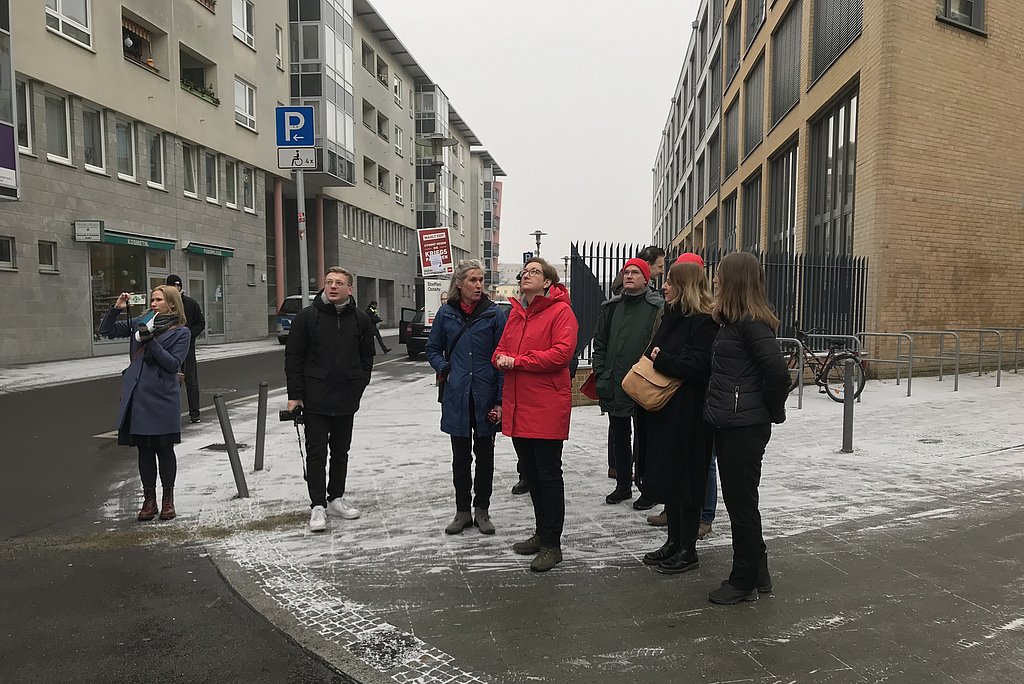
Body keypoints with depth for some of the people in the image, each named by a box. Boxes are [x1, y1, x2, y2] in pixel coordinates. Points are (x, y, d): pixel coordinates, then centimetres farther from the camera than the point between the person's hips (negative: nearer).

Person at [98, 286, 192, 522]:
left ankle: (168, 501, 20)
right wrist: (116, 308, 1)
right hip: (137, 396, 4)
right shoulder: (140, 323, 11)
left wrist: (151, 340, -18)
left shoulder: (181, 332, -1)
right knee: (144, 449, 9)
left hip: (163, 398, -4)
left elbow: (173, 363, -11)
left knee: (164, 449, 5)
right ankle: (149, 500, 21)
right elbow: (106, 330, 14)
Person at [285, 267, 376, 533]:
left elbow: (366, 357, 12)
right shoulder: (307, 316, -5)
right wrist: (294, 395, -7)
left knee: (341, 451, 14)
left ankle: (336, 498, 28)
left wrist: (359, 386, 2)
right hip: (315, 399, -3)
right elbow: (293, 357, -3)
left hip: (347, 400, 3)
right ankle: (318, 506, 7)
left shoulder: (360, 319, 2)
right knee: (316, 452, 0)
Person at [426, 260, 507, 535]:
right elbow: (433, 349, 15)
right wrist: (444, 368, -4)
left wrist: (500, 400, -10)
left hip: (486, 397, -1)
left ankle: (482, 510, 24)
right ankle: (463, 511, 24)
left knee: (484, 455, 11)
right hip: (457, 397, 2)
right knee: (460, 457, 11)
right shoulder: (446, 313, 2)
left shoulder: (494, 314, -4)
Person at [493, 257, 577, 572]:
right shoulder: (515, 312, 16)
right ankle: (542, 532, 32)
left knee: (549, 474, 1)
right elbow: (501, 348, 19)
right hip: (517, 406, 8)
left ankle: (552, 544, 12)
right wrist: (501, 359, -6)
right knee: (530, 472, 17)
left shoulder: (560, 311, -8)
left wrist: (517, 361, -17)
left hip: (546, 407, -8)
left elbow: (562, 353, -20)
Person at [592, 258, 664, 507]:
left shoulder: (658, 308, -6)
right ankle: (623, 486, 28)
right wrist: (601, 373, 4)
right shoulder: (611, 307, 9)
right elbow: (600, 342, 13)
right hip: (614, 386, 5)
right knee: (619, 437, 15)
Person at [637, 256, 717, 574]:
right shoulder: (672, 315, 14)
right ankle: (674, 541, 28)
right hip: (664, 410, 9)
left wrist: (660, 359, -14)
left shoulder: (704, 321, -14)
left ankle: (688, 550, 15)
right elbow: (654, 352, 21)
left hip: (688, 413, -9)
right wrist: (656, 358, 0)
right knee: (665, 474, 14)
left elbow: (697, 365, -23)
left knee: (685, 478, 1)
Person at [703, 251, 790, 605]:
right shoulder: (733, 321, 12)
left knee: (741, 501, 3)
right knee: (738, 499, 17)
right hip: (730, 425, 9)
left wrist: (773, 412, -9)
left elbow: (778, 372, -23)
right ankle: (757, 574, 30)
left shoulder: (752, 323, -17)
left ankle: (745, 581, 18)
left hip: (745, 427, -9)